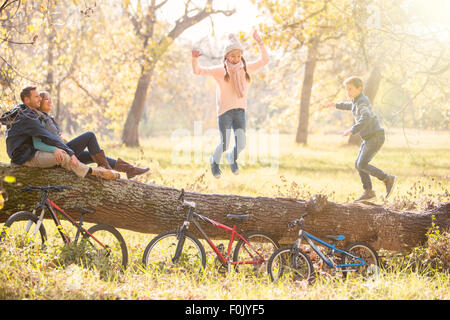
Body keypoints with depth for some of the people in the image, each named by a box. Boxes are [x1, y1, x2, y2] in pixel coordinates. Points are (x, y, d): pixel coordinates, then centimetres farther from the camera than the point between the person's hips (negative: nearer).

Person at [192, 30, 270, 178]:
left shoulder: (246, 68, 4)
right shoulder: (220, 70, -6)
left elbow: (264, 60, 9)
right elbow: (198, 71, -7)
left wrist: (259, 42, -2)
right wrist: (194, 59, -28)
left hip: (240, 110, 3)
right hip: (224, 111, -3)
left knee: (241, 144, -4)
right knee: (224, 145, -5)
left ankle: (232, 159, 31)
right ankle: (215, 161, 29)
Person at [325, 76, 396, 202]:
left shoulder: (362, 102, -18)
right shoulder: (357, 100, 12)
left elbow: (365, 118, -38)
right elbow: (352, 106, 40)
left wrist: (352, 130, -46)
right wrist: (337, 105, 37)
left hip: (375, 137, -10)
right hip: (369, 138, 10)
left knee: (362, 165, -16)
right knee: (358, 164, 7)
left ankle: (387, 179, -8)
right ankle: (368, 192, 10)